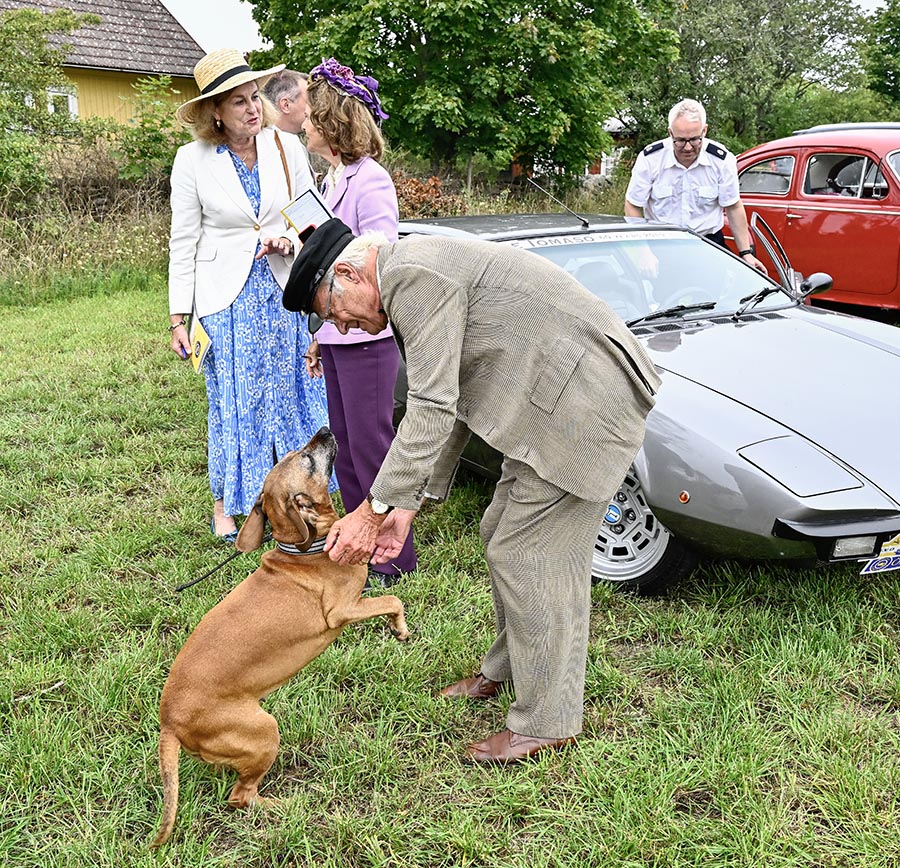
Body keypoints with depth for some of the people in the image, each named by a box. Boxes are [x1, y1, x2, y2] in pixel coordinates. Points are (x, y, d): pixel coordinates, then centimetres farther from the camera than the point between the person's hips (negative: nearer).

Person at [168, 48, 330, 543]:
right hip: (225, 297, -2)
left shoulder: (286, 148, -1)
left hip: (282, 292, 3)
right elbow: (184, 243, -3)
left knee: (288, 393, 9)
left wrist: (290, 241, -14)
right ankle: (225, 506, 19)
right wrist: (178, 318, -4)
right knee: (232, 402, 5)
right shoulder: (193, 160, -7)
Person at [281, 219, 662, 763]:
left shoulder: (415, 275, -17)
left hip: (585, 402, -11)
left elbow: (432, 409, -23)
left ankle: (546, 721, 11)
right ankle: (508, 669, 37)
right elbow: (452, 408, 16)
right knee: (504, 535, 19)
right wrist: (409, 504, 10)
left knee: (529, 555, -4)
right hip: (557, 397, 11)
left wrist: (375, 509, -19)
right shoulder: (422, 275, 16)